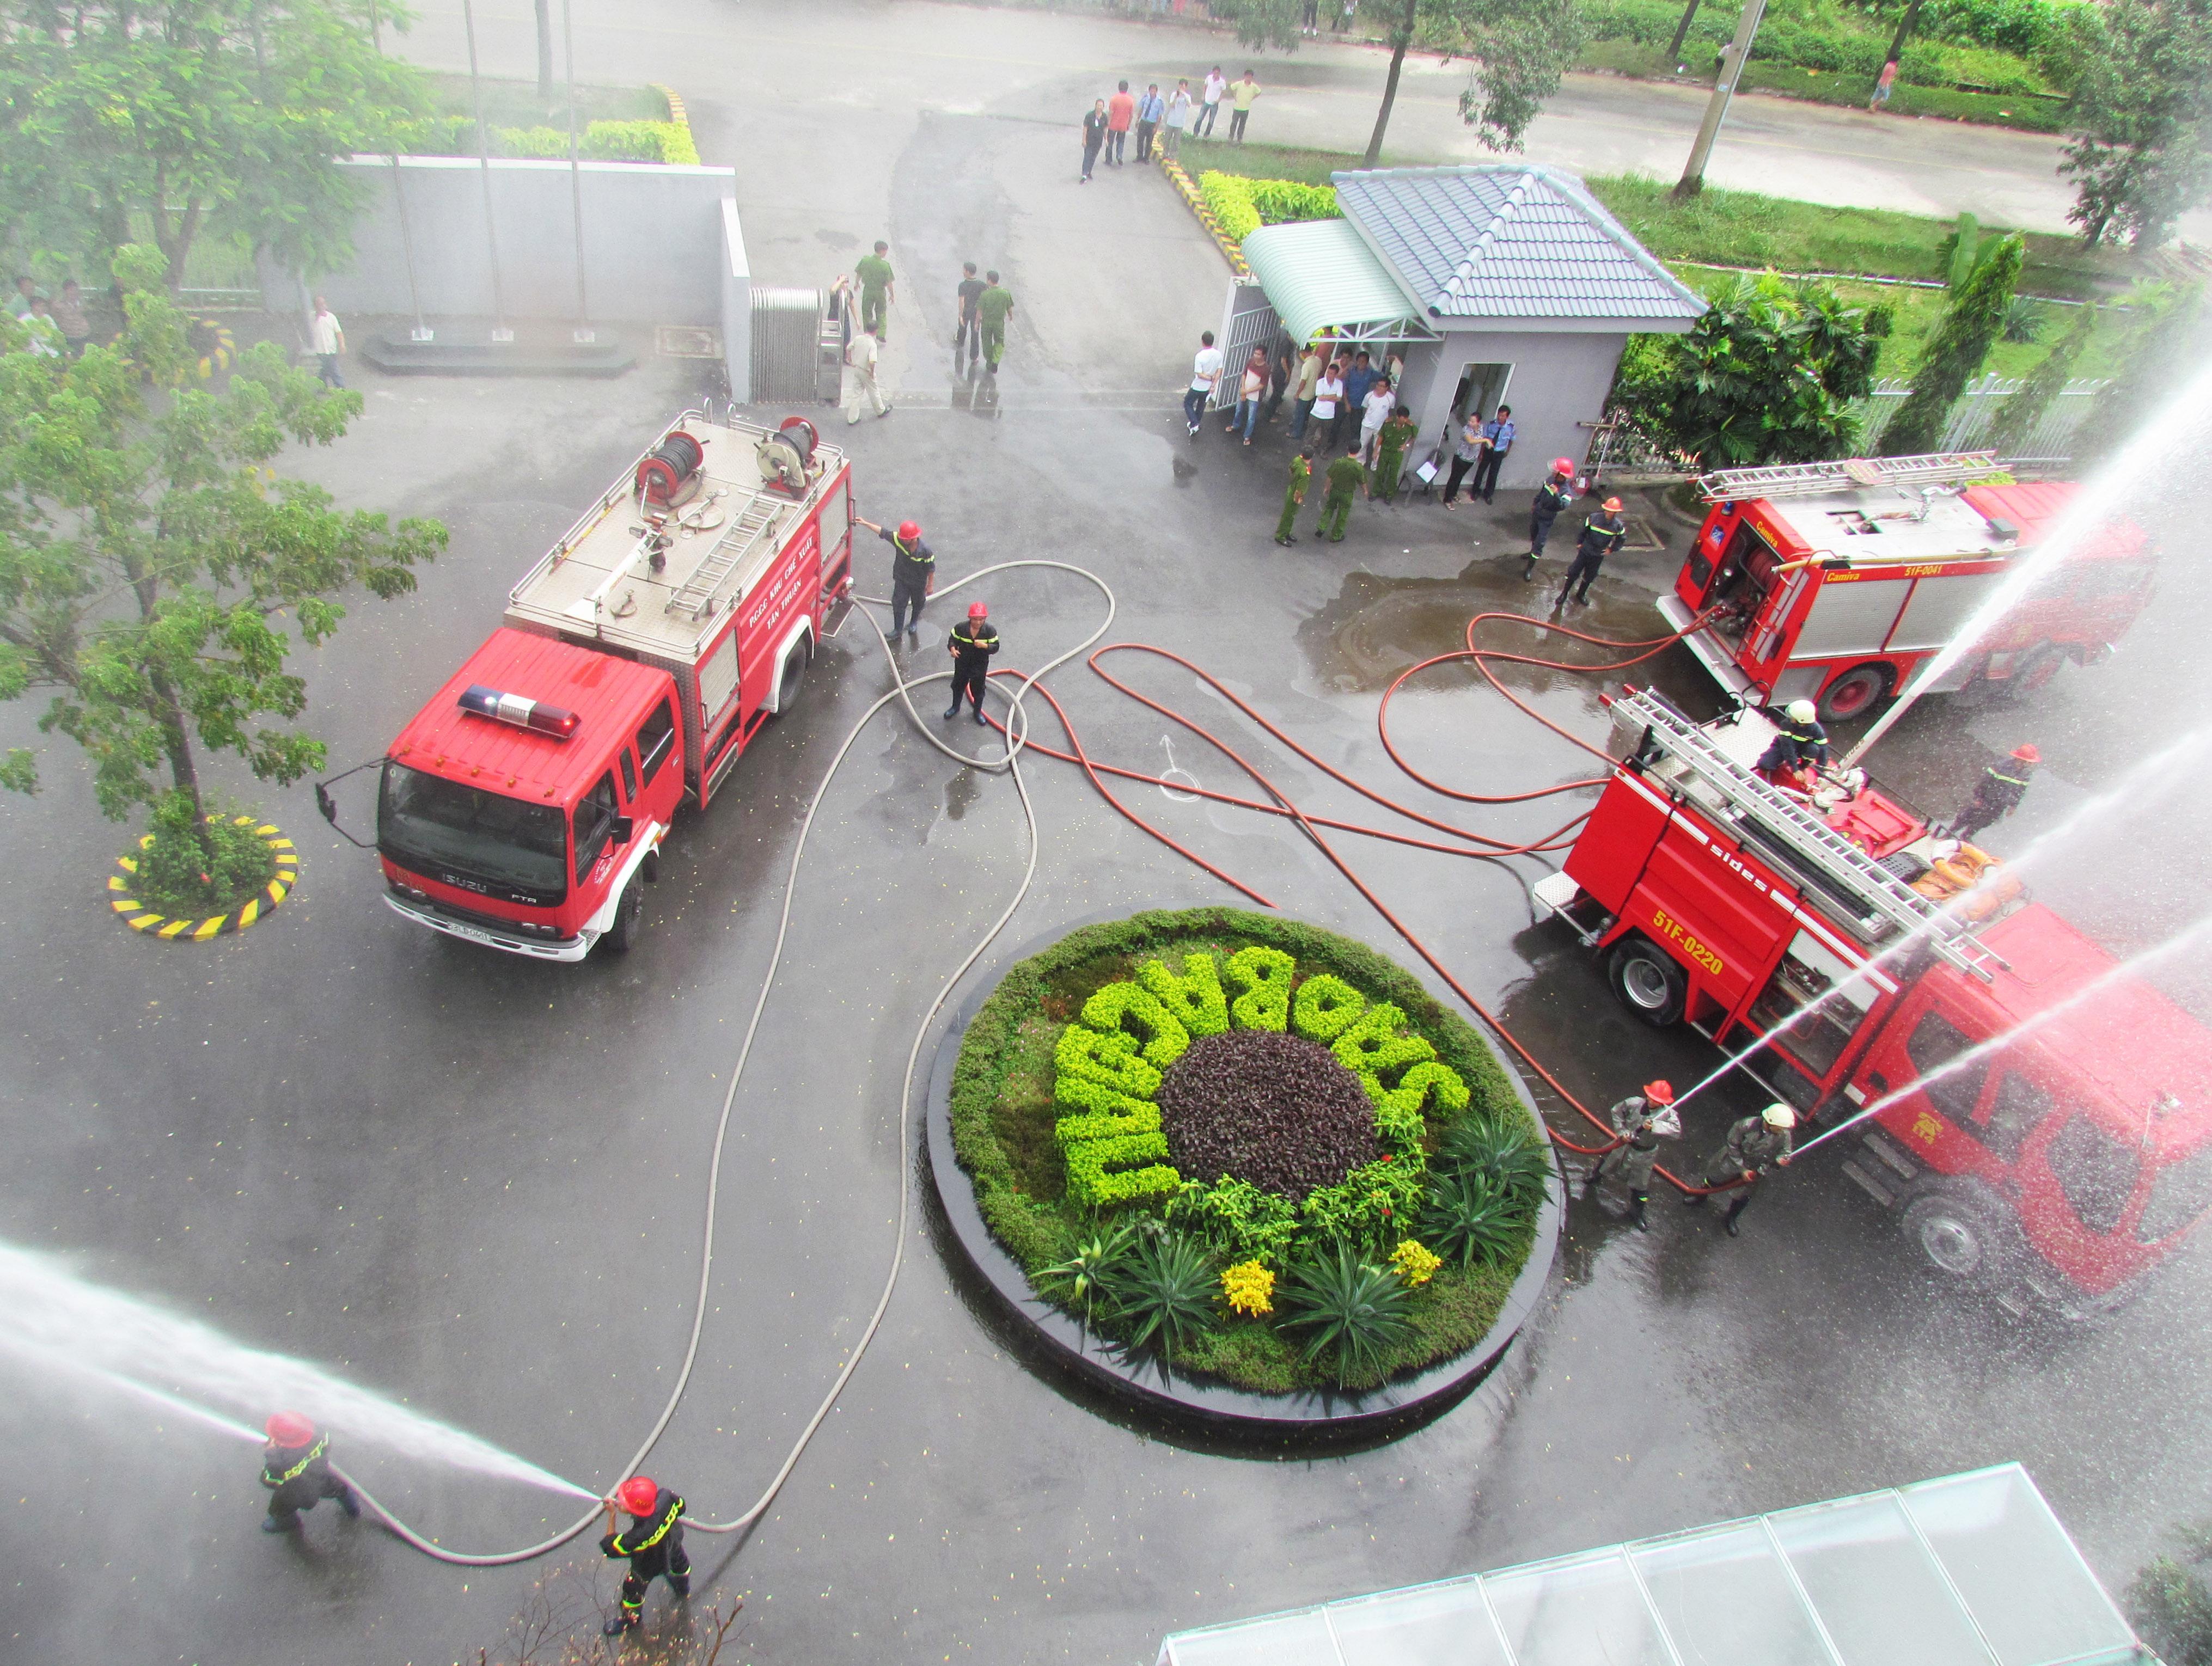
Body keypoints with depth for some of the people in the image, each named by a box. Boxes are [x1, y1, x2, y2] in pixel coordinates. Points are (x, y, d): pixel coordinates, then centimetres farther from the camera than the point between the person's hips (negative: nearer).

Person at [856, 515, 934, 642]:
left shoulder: (926, 551, -33)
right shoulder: (898, 540, -25)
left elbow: (931, 569, -19)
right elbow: (881, 531, -15)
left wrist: (930, 585, -9)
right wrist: (865, 523, -13)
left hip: (918, 584, -2)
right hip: (901, 580, 2)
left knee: (917, 604, 21)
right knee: (898, 604, 5)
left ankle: (914, 624, 50)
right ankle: (898, 629, 23)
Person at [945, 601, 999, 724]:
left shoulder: (990, 631, -22)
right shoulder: (960, 628, -21)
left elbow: (995, 647, -17)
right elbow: (952, 640, -10)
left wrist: (984, 646, -37)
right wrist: (952, 648, -33)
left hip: (980, 666, -1)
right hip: (962, 664, 1)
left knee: (978, 690, 17)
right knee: (958, 686, 23)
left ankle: (978, 712, 42)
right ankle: (955, 707, 49)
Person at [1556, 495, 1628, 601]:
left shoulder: (1618, 526, -13)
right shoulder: (1594, 518, -16)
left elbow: (1622, 539, 5)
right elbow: (1584, 530, -1)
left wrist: (1611, 549, -1)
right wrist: (1579, 543, 1)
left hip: (1598, 556, 1)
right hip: (1585, 551, -1)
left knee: (1589, 577, 16)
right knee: (1573, 573, 5)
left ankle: (1581, 594, 38)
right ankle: (1564, 594, 21)